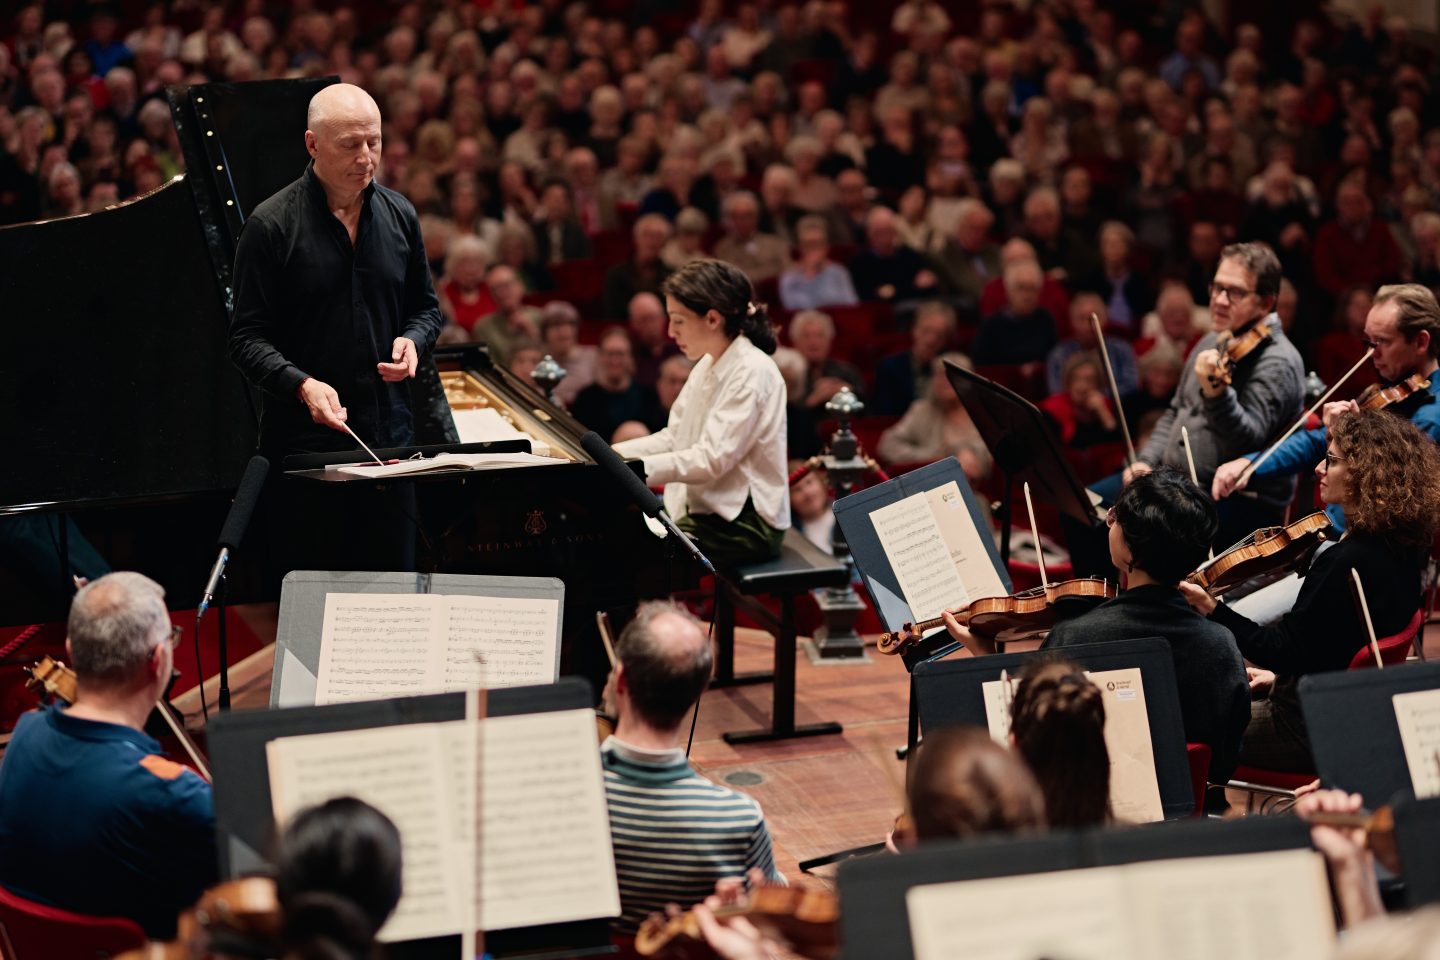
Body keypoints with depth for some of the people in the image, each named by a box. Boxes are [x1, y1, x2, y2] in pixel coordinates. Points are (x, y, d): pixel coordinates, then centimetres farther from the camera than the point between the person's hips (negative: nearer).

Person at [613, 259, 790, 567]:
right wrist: (610, 455, 2)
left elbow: (712, 459, -24)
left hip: (745, 523, -9)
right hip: (705, 508, 9)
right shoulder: (708, 367, 12)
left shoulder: (752, 372, -17)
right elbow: (673, 438, 14)